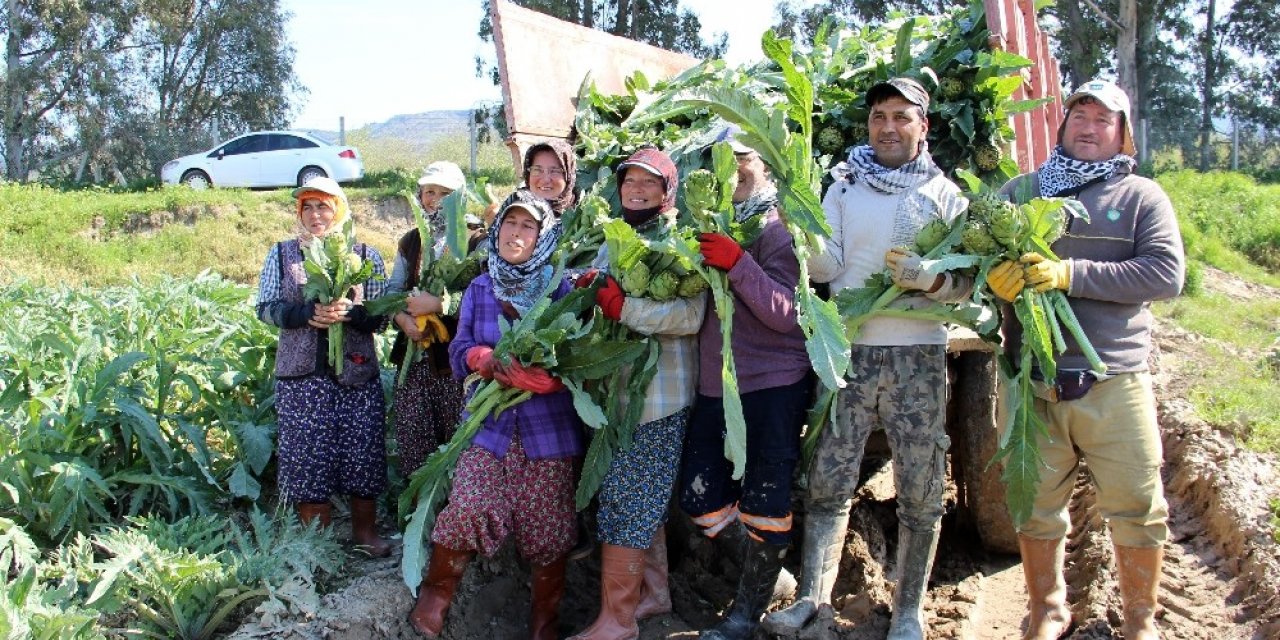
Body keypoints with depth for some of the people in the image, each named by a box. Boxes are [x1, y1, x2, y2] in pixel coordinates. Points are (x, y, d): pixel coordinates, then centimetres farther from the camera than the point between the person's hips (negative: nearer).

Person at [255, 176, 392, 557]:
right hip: (300, 375, 0)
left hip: (356, 373, 0)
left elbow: (381, 315, 2)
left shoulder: (365, 256, 6)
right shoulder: (282, 254, 9)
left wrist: (350, 312, -19)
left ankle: (365, 532, 19)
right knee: (307, 455, 2)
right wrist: (307, 313, -15)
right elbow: (266, 308, 3)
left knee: (362, 454, 3)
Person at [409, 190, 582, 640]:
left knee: (545, 531, 2)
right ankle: (435, 593, 8)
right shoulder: (479, 289, 7)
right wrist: (491, 358, -20)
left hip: (547, 428, -1)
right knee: (470, 507, -19)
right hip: (488, 422, 1)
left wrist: (543, 376, -24)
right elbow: (459, 353, 1)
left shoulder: (561, 290, 0)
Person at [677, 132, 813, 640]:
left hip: (774, 384, -5)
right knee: (700, 501, 6)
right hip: (714, 384, 6)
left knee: (766, 502, -1)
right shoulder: (707, 224, 10)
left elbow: (789, 313, -15)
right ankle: (767, 566, 31)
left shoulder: (777, 228, -5)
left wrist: (738, 264, -25)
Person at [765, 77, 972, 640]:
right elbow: (826, 266, 0)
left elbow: (966, 281, 2)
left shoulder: (945, 195, 7)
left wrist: (929, 278, -19)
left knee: (920, 491, 5)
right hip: (850, 350, 1)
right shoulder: (844, 187, 10)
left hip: (919, 355, 0)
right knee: (828, 481, 0)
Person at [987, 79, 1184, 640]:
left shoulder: (1141, 196, 7)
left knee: (1137, 508, 3)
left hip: (1114, 382, -1)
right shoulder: (1021, 189, 13)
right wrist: (995, 273, -15)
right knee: (1036, 504, 9)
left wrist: (1072, 274, -16)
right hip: (1031, 379, 1)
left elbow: (1167, 273, -6)